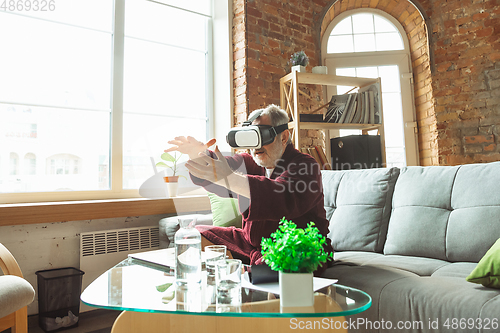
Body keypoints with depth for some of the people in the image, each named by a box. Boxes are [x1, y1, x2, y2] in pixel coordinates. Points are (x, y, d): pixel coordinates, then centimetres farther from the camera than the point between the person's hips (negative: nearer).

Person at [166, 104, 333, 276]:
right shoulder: (249, 162, 8)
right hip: (250, 243, 6)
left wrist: (229, 178, -43)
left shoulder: (304, 166, -13)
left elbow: (285, 199, -33)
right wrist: (197, 154, -28)